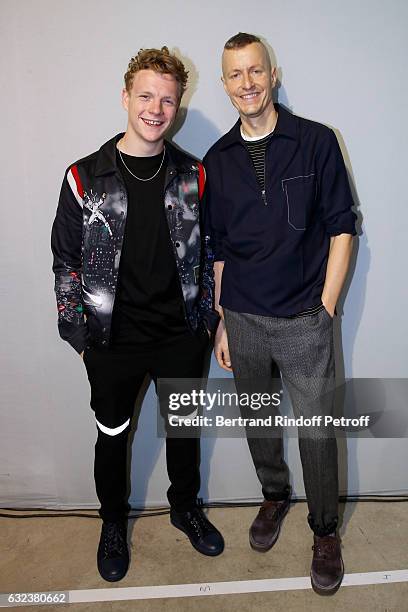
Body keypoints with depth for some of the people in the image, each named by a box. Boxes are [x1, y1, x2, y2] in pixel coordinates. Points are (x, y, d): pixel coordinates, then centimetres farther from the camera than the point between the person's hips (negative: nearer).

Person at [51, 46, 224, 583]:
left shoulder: (194, 176, 0)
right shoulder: (85, 177, -7)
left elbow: (207, 253, 6)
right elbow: (66, 261, -2)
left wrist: (206, 320, 5)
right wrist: (79, 333, -3)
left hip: (182, 337, 2)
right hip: (114, 341, -1)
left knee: (184, 428, 19)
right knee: (113, 437, 17)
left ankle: (185, 507, 47)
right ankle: (113, 523, 44)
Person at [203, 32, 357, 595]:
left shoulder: (316, 141, -2)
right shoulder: (217, 159, 7)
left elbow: (341, 229, -1)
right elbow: (219, 248, 10)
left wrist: (325, 308, -7)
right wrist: (221, 322, 9)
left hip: (303, 321, -3)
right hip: (242, 319, 3)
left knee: (316, 430, 5)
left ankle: (326, 531, 30)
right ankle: (274, 497, 44)